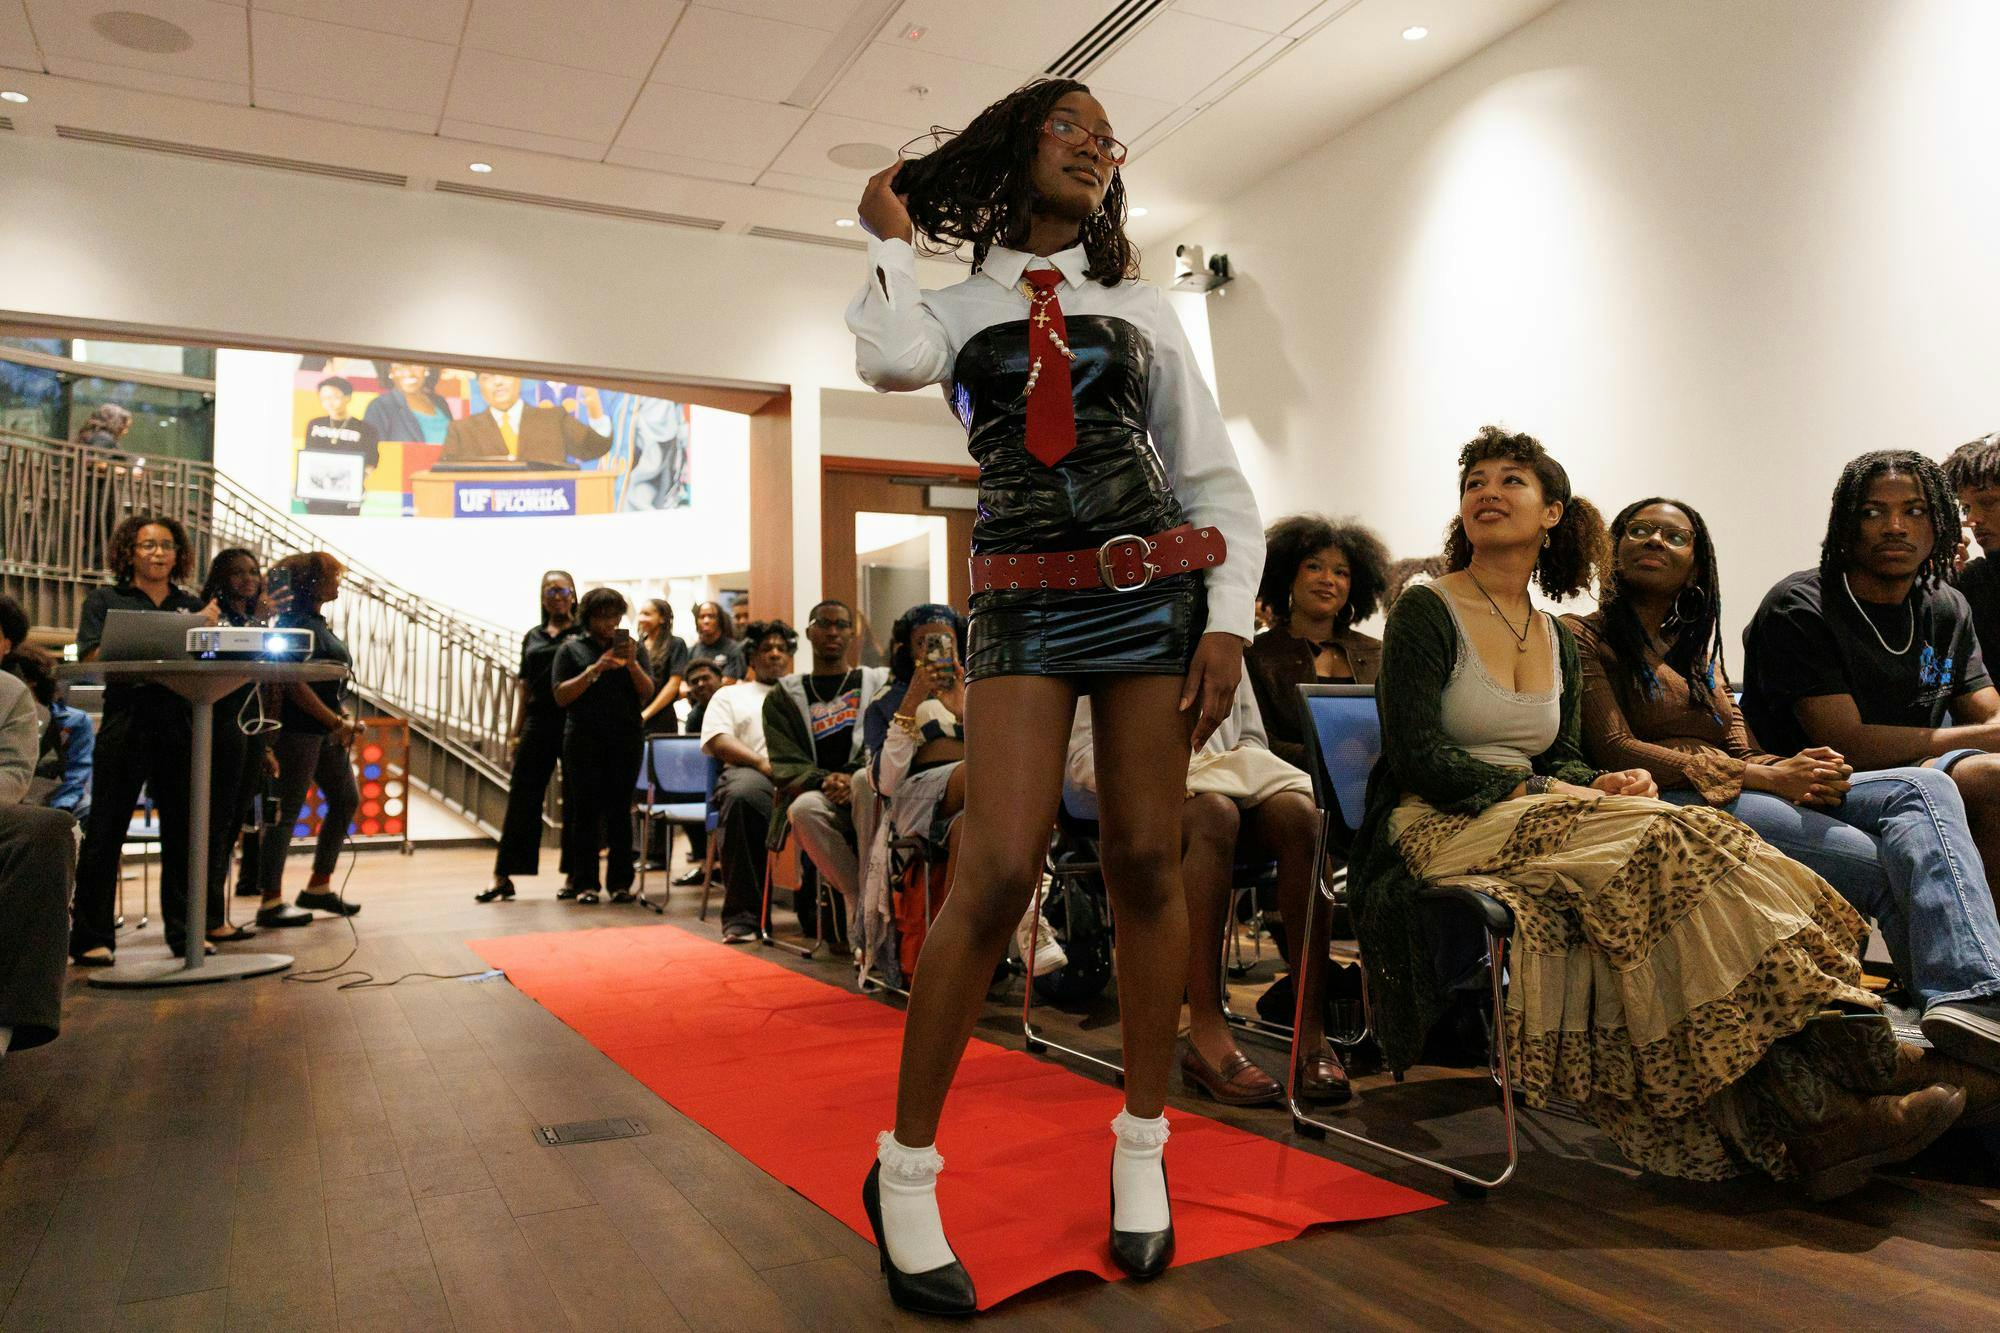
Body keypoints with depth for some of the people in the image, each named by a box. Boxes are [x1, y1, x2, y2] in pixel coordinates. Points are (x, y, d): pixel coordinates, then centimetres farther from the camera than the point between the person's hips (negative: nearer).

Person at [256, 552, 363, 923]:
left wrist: (344, 718, 8)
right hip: (299, 728, -10)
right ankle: (270, 902, 2)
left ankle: (319, 887, 23)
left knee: (346, 799, 14)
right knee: (287, 810, -5)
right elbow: (295, 684, -21)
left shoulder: (319, 623, 16)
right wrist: (336, 721, -19)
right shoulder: (297, 622, -13)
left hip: (325, 729, 10)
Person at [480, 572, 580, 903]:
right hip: (538, 723, 4)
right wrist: (515, 734, 11)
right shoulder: (532, 637, 15)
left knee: (575, 801, 2)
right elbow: (524, 686, 15)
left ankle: (574, 875, 11)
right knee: (520, 798, 3)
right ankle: (503, 876, 7)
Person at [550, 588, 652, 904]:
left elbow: (647, 693, 5)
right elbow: (561, 696, -2)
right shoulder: (571, 648, 6)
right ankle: (584, 883, 5)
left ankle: (620, 881, 6)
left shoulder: (631, 646, 11)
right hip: (584, 739, -1)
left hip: (626, 738, 1)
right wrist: (594, 670, -13)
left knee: (620, 808, 1)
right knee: (586, 809, 0)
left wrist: (632, 664, -12)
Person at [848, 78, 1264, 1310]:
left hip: (1155, 592, 2)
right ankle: (906, 1168, 2)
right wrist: (894, 237, 3)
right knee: (1000, 870, -14)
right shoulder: (959, 301, 13)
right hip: (1024, 606, -2)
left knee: (1147, 862, 0)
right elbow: (894, 359, -14)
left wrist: (1229, 618, -1)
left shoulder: (1142, 307, 16)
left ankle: (1143, 1147, 17)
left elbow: (1219, 482, 12)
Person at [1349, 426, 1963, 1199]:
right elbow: (1419, 756, -10)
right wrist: (1531, 792, -17)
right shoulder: (1425, 614, -1)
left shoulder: (1560, 641, 20)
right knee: (1659, 848, -28)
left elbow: (1563, 758, 17)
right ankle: (1815, 1110, -28)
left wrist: (1607, 784, -6)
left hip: (1534, 821, 6)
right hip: (1442, 832, -6)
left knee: (1674, 852, -24)